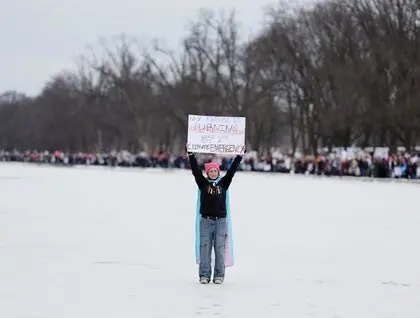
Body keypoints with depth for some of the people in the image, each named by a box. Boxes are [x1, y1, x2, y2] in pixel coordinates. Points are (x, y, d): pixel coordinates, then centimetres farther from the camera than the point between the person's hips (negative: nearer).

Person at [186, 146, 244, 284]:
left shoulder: (223, 183, 9)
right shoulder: (203, 183, 6)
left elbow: (232, 170, 4)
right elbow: (195, 170, -2)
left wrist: (240, 156, -2)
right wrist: (190, 154, -10)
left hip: (221, 220, 0)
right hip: (205, 221, 0)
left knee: (220, 248, -1)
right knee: (205, 248, -1)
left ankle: (219, 275, 4)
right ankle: (204, 275, 3)